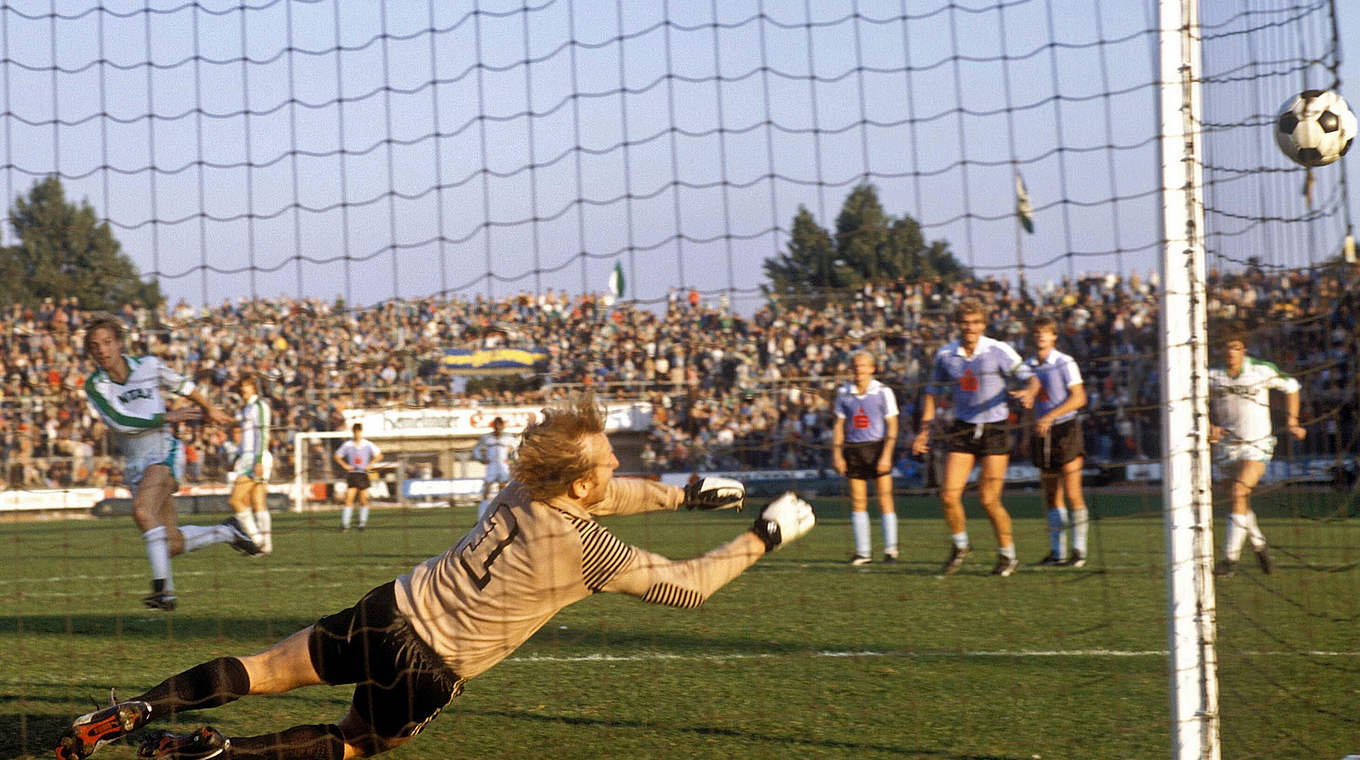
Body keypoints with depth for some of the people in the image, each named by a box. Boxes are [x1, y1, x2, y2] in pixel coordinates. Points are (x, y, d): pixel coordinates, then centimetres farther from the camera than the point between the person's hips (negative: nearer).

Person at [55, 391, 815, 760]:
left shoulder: (524, 486, 2)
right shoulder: (587, 548, -18)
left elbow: (602, 494, 24)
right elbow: (687, 586, -9)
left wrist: (687, 493, 26)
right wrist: (766, 537, -1)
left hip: (391, 609, 5)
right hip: (428, 668, -5)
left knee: (260, 672, 11)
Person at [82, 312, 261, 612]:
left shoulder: (148, 366, -4)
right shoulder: (94, 386, -5)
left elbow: (183, 385, 15)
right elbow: (119, 422, -17)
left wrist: (210, 410, 30)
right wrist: (167, 417, -16)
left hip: (164, 455, -3)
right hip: (135, 465, 3)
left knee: (142, 509, -31)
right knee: (172, 544, 0)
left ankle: (162, 586, -31)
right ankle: (227, 532, 25)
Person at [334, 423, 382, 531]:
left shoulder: (368, 444, 0)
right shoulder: (347, 445, 0)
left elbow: (379, 455, 9)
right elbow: (337, 456, 11)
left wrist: (370, 465, -1)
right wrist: (345, 465, -1)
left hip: (363, 474, 1)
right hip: (352, 473, -1)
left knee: (363, 500, 3)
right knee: (349, 499, -9)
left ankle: (363, 521, 17)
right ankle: (345, 523, -9)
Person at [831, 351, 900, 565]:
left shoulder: (883, 392, -2)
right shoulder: (843, 393, 7)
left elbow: (892, 425, -3)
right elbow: (839, 425, 12)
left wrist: (886, 455, -11)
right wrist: (836, 454, 4)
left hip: (878, 447, -3)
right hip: (853, 449, 3)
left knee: (884, 498, -6)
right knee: (858, 502, 1)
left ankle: (890, 549, 1)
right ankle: (862, 551, 5)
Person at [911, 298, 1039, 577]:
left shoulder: (998, 351, -9)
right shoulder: (945, 355, 1)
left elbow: (1031, 378, -11)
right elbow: (932, 392, 12)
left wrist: (1029, 392, -35)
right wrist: (925, 430, 4)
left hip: (994, 430, -3)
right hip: (962, 429, 3)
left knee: (989, 500, -6)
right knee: (949, 495, -7)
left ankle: (1008, 555, 14)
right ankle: (960, 546, 19)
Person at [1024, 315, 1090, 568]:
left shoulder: (1064, 363, -7)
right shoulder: (1028, 366, 9)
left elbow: (1079, 397, -12)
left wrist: (1050, 416, -20)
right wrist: (1029, 434, 15)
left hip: (1066, 428, -5)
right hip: (1043, 433, 5)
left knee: (1072, 494, -9)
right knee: (1051, 496, 7)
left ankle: (1079, 551, -3)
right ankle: (1057, 552, 12)